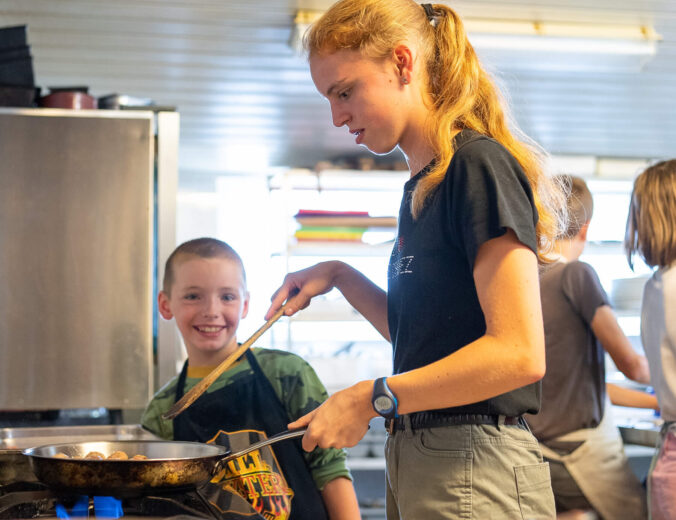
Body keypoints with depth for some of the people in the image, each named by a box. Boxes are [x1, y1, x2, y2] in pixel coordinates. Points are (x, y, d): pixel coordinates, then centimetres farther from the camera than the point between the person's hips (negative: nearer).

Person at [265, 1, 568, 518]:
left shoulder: (478, 163, -13)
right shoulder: (422, 184, 14)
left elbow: (519, 353, -21)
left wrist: (373, 398, -16)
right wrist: (340, 277, 10)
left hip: (475, 475, -8)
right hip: (414, 462, 9)